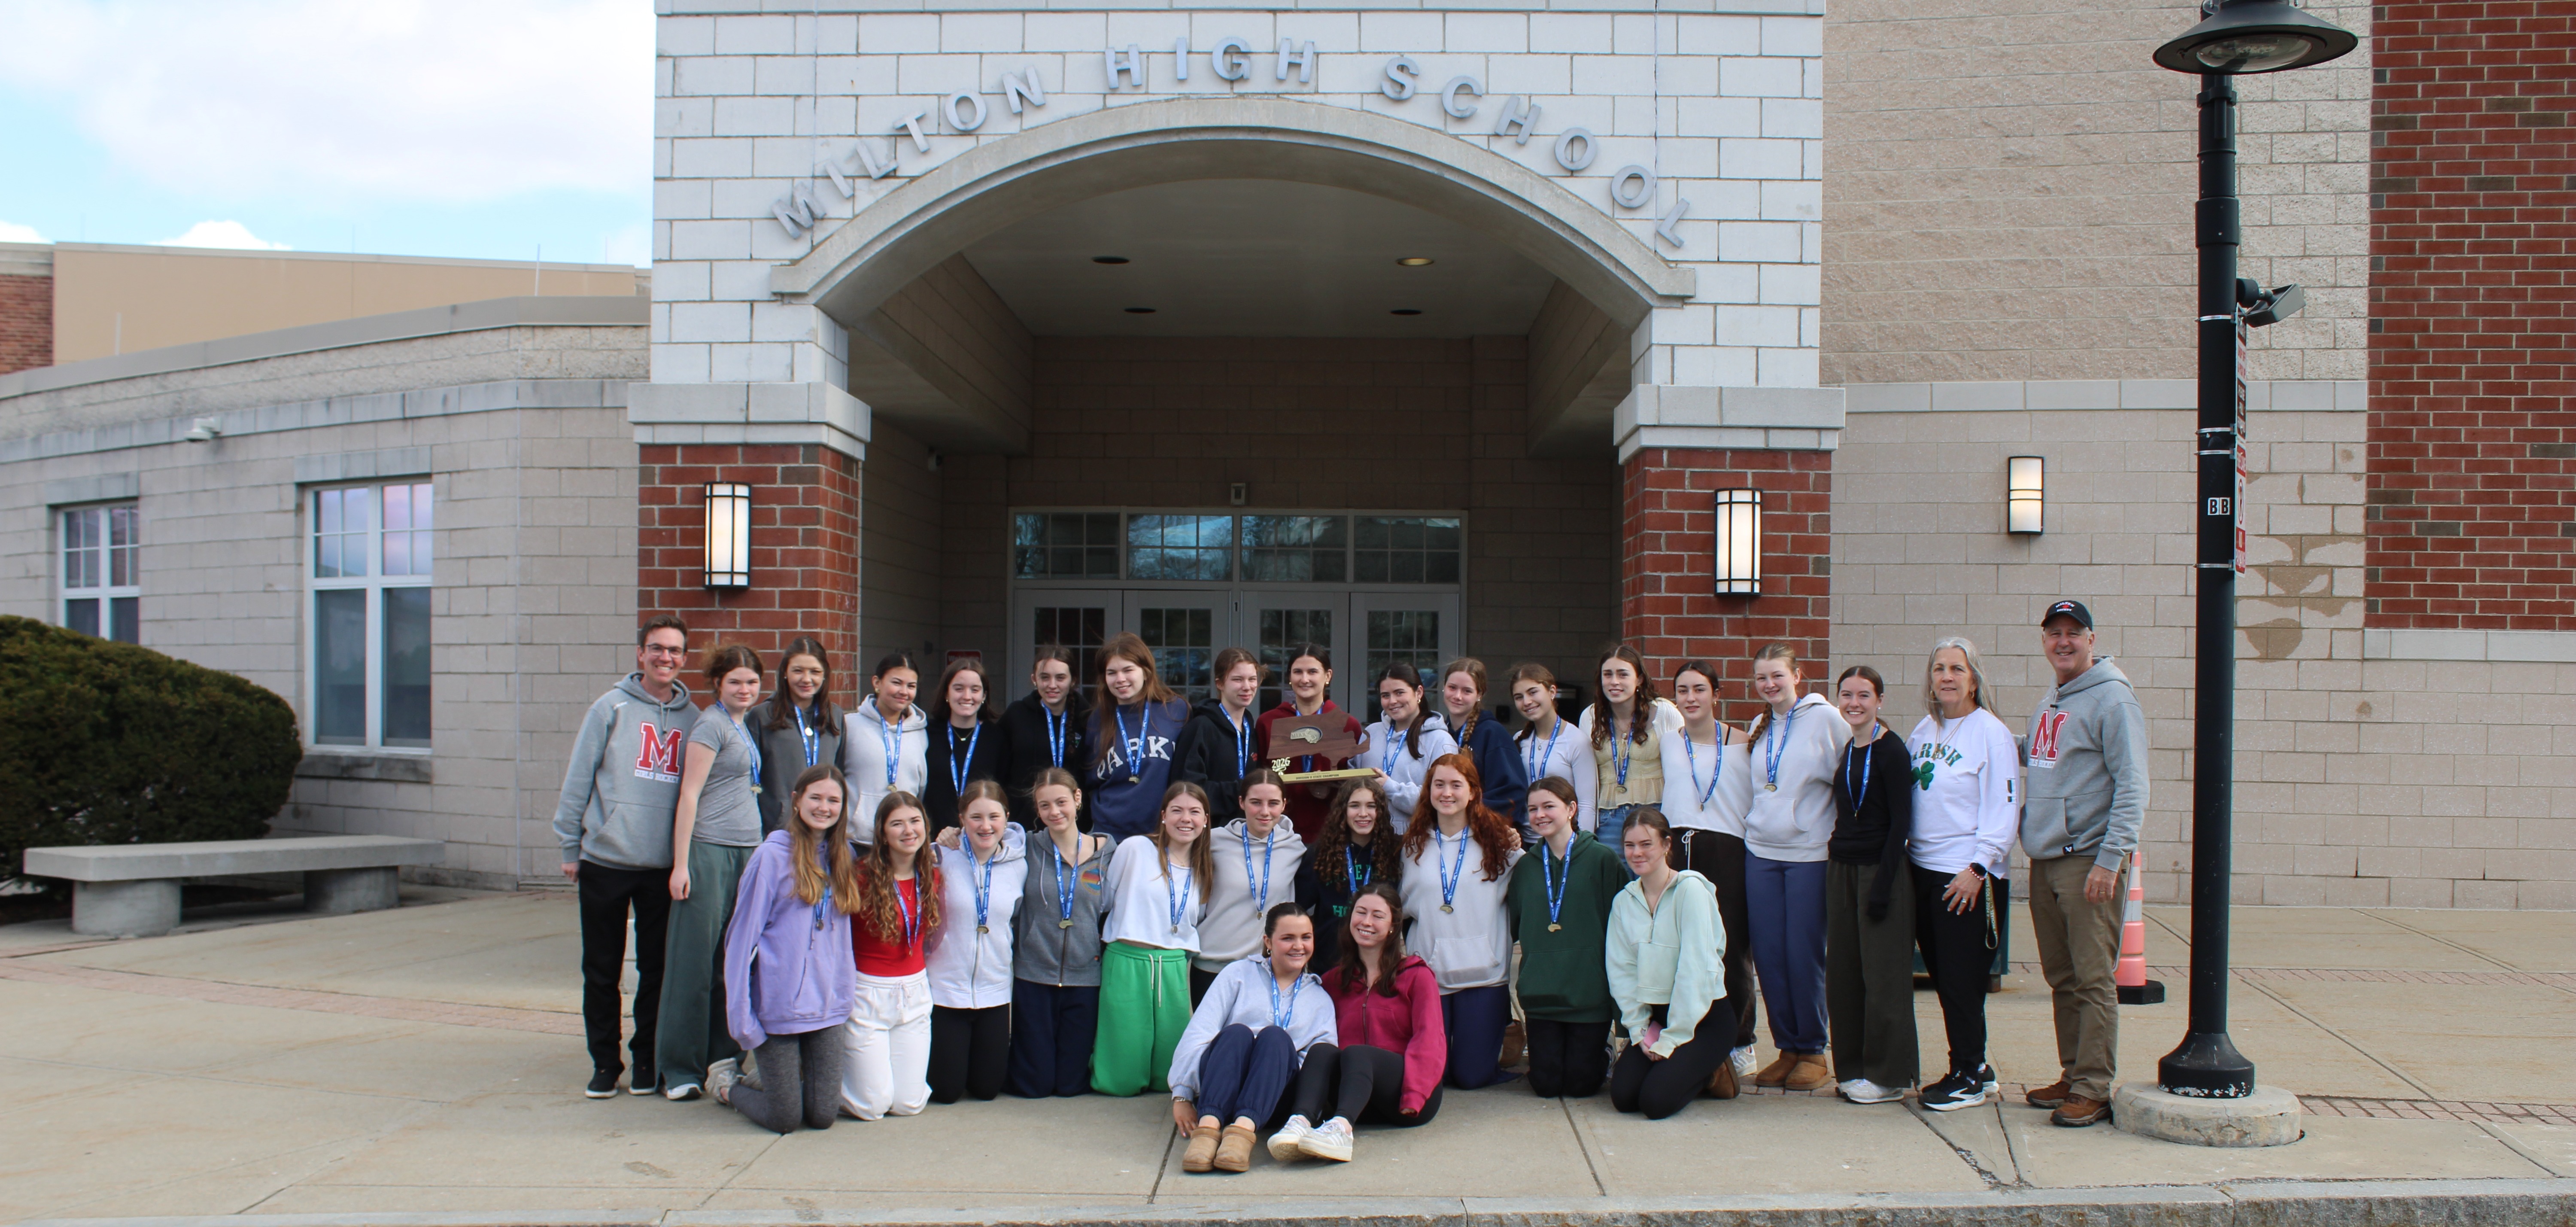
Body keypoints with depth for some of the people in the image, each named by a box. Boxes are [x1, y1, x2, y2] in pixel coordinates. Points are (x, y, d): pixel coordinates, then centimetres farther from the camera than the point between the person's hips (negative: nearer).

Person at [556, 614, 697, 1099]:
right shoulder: (611, 708, -2)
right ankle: (605, 1061, 19)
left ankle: (647, 1058, 20)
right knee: (602, 969, 7)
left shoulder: (692, 717, 6)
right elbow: (578, 778, -1)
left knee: (657, 968, 8)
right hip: (605, 860, -2)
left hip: (664, 865, 2)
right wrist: (570, 846, -3)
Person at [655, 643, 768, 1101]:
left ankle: (722, 1055, 17)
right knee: (696, 959, -3)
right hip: (709, 851, -8)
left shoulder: (744, 726, 16)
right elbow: (689, 794, -11)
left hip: (746, 852, 8)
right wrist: (681, 864, -16)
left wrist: (756, 852, 16)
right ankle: (680, 1068, 3)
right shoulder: (710, 725, -7)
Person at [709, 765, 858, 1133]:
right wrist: (742, 1016, -10)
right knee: (784, 1119, -1)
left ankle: (767, 1076, 30)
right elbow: (742, 936, -7)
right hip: (778, 1004, -5)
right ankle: (727, 1082, 27)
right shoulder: (772, 856, -8)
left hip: (827, 1006, 5)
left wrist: (845, 997, 8)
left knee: (823, 1115, 2)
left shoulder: (844, 859, 9)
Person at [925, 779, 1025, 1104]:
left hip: (995, 990, 3)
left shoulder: (1018, 864, -2)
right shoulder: (941, 857, -11)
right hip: (945, 988, -3)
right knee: (946, 1091, 3)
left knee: (987, 1088, 9)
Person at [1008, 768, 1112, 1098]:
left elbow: (1110, 910, 12)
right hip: (1033, 975, -1)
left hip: (1084, 976, 1)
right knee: (1032, 1085, 3)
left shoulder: (1105, 852, 3)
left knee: (1072, 1083, 4)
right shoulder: (1028, 850, -1)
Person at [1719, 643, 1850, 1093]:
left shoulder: (1825, 719, -6)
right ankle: (1787, 1048, 16)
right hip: (1761, 852, 5)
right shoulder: (1759, 727, 13)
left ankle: (1814, 1052, 12)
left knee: (1804, 955, -2)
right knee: (1768, 955, 4)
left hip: (1809, 853, -5)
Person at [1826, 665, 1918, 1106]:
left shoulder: (1890, 750, -10)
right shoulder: (1847, 751, 12)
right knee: (1844, 973, 10)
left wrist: (1883, 883, -17)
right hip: (1842, 868, 8)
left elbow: (1901, 821, -13)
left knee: (1882, 974, -1)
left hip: (1880, 869, -8)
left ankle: (1888, 1077, 7)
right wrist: (1837, 848, 9)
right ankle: (1854, 1068, 20)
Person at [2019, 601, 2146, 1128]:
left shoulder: (2112, 699, -9)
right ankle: (2073, 1075, 22)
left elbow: (2132, 786, -15)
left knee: (2093, 979, -6)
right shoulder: (2048, 704, 16)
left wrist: (2111, 858, -20)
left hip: (2089, 863, -8)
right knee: (2061, 979, 13)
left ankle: (2094, 1089, -1)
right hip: (2045, 862, 8)